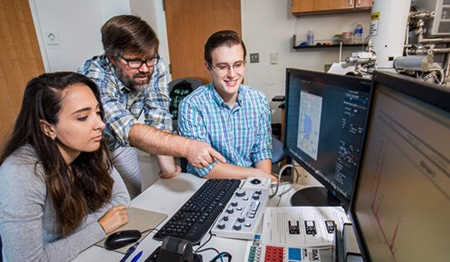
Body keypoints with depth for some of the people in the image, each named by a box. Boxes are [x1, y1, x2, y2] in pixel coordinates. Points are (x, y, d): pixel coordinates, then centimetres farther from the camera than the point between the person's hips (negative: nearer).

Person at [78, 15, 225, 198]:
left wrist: (166, 161, -29)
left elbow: (158, 118, -20)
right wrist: (186, 147, -62)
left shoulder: (156, 68, -23)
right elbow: (128, 130, -49)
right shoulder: (94, 78, -37)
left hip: (118, 143, 4)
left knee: (136, 195, 16)